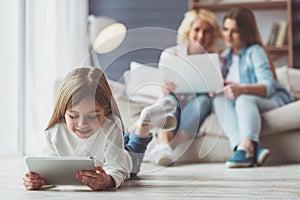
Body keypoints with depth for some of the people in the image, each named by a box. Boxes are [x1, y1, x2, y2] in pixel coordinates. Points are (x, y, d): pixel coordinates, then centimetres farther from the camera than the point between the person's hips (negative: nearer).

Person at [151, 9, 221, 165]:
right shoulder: (169, 54, 6)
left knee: (204, 100, -31)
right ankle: (163, 144, -56)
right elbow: (165, 90, -2)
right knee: (170, 99, -32)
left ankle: (169, 146, -49)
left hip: (196, 110, 1)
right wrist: (167, 89, -27)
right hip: (172, 110, 0)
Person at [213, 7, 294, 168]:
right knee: (219, 99, -28)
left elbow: (268, 86, -17)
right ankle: (253, 150, -50)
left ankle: (245, 147, -60)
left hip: (273, 99, -4)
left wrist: (242, 89, -37)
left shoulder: (255, 51, -2)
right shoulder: (226, 55, 20)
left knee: (244, 99, -37)